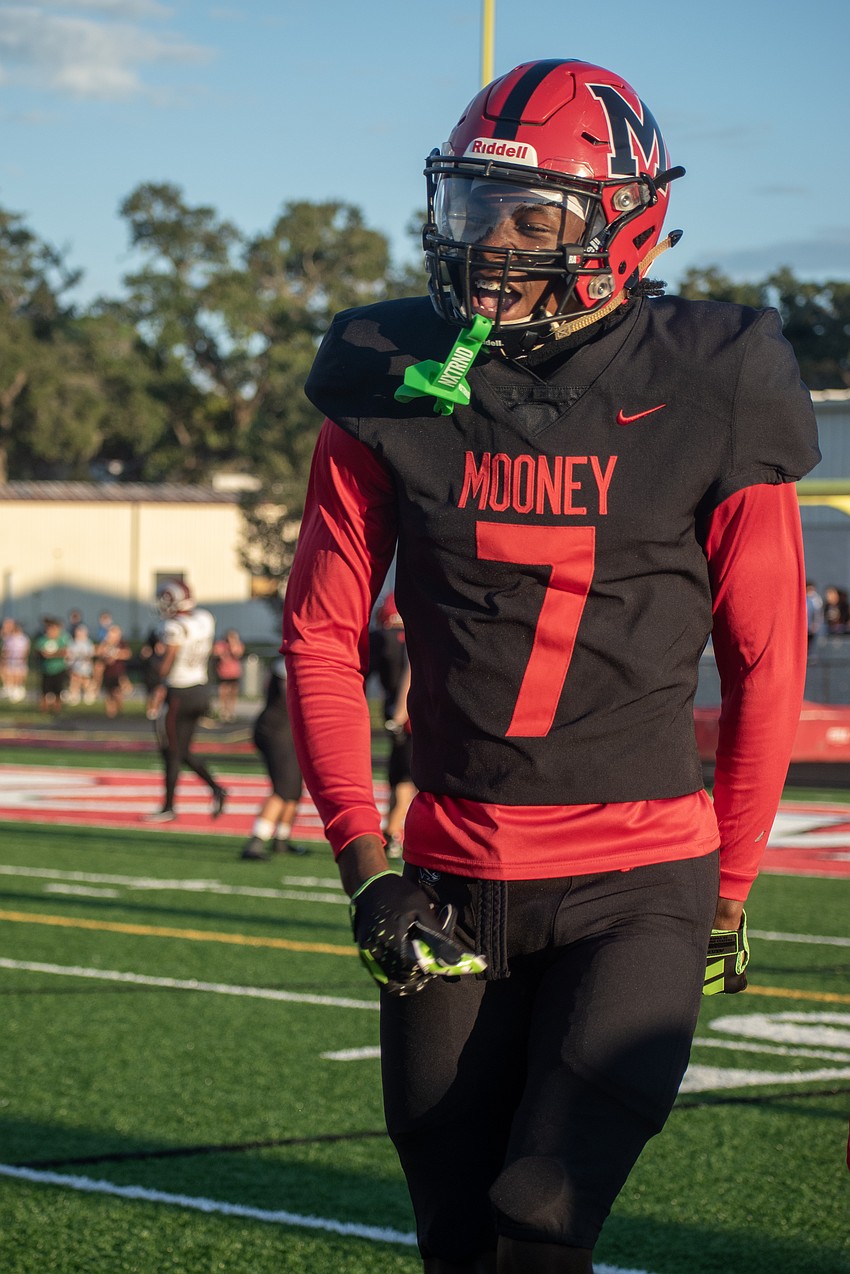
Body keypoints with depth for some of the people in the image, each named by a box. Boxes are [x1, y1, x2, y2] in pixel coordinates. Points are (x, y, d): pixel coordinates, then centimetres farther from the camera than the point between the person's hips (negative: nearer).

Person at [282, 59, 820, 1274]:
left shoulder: (707, 397, -6)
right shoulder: (396, 387, 0)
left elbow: (765, 661, 3)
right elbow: (322, 633, 7)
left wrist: (729, 890, 6)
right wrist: (363, 858, -2)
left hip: (638, 888, -3)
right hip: (452, 884, 3)